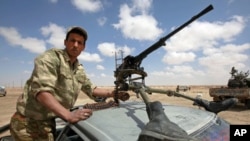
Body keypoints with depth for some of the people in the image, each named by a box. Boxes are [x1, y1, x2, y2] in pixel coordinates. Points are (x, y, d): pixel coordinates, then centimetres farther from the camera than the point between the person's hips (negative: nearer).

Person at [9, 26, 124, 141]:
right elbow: (42, 91, -29)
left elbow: (91, 89, 16)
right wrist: (68, 115, -39)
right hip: (28, 122, -7)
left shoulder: (79, 70, 7)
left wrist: (110, 93, 0)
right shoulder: (51, 57, -17)